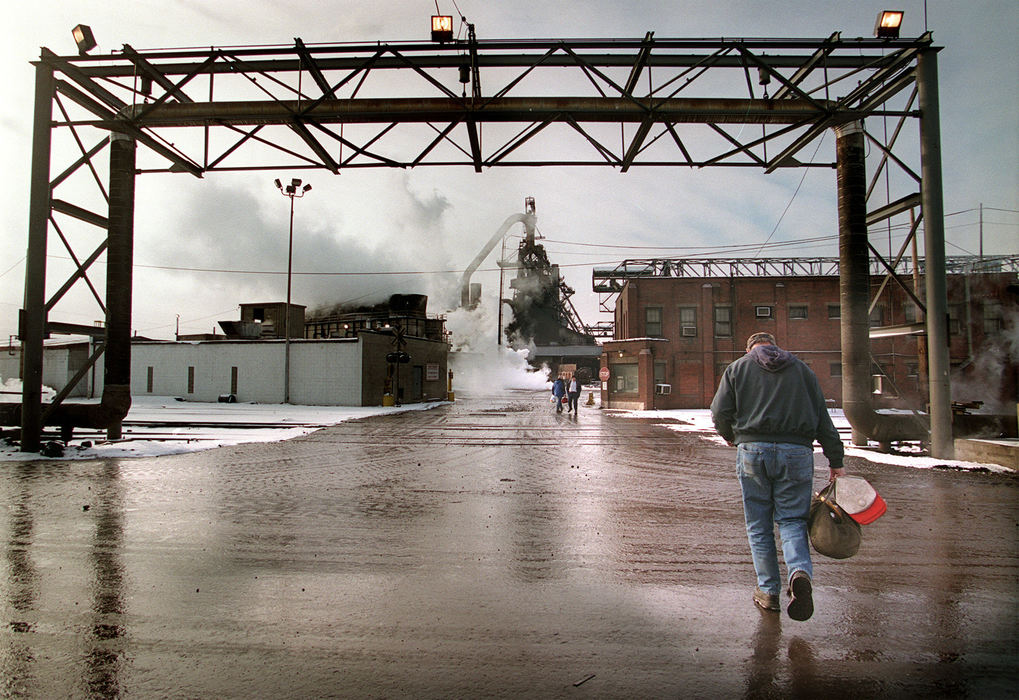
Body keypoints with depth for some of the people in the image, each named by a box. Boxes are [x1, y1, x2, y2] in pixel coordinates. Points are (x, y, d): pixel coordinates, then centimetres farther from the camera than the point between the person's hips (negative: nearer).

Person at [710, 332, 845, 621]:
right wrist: (835, 461, 13)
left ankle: (769, 591, 12)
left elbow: (720, 413, 2)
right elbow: (823, 419, 12)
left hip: (753, 449, -1)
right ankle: (800, 572, -19)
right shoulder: (802, 369, 16)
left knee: (759, 525, 9)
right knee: (792, 520, 7)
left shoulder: (738, 368, 11)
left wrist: (730, 436, 22)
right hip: (797, 451, 1)